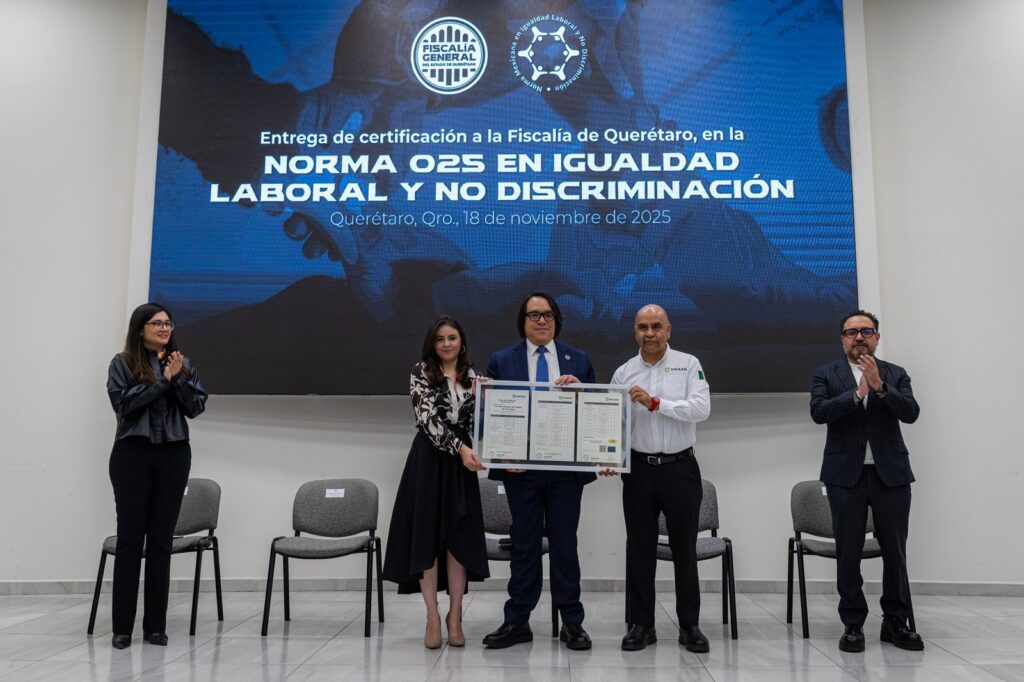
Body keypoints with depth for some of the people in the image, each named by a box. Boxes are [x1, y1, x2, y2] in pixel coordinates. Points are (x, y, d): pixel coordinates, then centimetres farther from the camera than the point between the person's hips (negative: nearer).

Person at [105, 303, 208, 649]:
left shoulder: (183, 363, 10)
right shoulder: (122, 363, 3)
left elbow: (197, 407, 3)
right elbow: (123, 402, -11)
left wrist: (178, 379, -11)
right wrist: (163, 380, -11)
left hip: (174, 455, 2)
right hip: (132, 454, -2)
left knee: (161, 539, 5)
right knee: (130, 538, 1)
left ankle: (156, 625, 12)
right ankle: (122, 627, 9)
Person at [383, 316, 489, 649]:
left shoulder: (472, 376, 10)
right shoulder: (421, 372, -3)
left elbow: (479, 420, 8)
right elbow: (428, 417, -14)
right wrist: (460, 447, -24)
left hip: (462, 463, 3)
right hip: (429, 461, -3)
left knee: (460, 537, 4)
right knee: (427, 535, 0)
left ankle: (455, 616, 15)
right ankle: (433, 618, 10)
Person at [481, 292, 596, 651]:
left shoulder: (578, 360, 8)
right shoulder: (502, 361, 4)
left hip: (567, 467, 0)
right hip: (521, 468, 0)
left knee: (565, 543, 7)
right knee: (523, 544, 8)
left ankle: (572, 622, 19)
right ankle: (517, 622, 18)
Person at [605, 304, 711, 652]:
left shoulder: (688, 365, -1)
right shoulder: (623, 373, 5)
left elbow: (701, 408, -14)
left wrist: (655, 403, -21)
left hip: (680, 467, -1)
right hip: (639, 468, 2)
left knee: (685, 548, 8)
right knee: (639, 549, 7)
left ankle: (689, 625, 21)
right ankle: (640, 624, 19)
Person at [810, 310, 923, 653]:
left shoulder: (895, 374, 9)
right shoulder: (825, 375, 5)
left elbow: (911, 413, -5)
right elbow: (818, 411, -10)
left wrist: (879, 386, -18)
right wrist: (857, 393, -19)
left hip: (891, 473, 1)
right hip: (846, 474, -1)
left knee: (895, 552, 7)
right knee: (848, 554, 3)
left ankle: (895, 621, 20)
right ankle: (853, 624, 13)